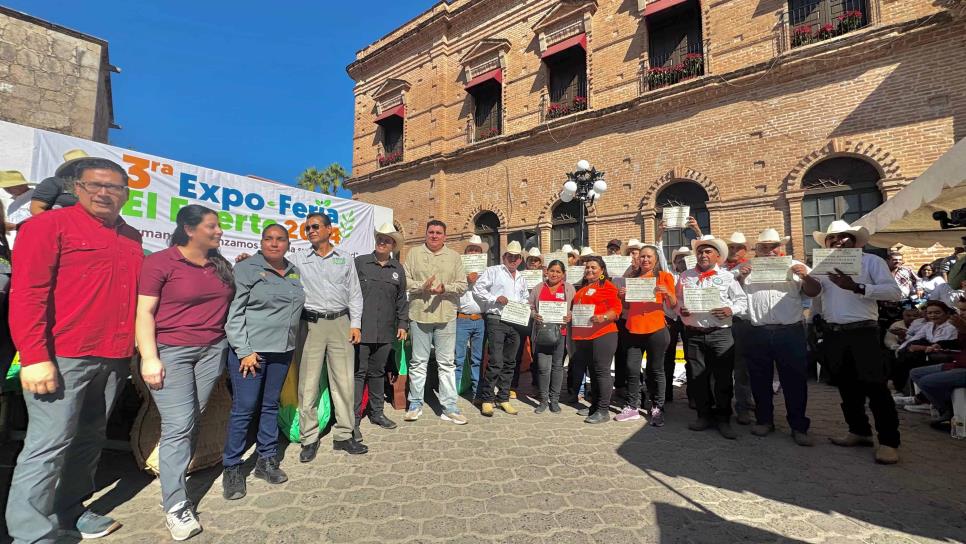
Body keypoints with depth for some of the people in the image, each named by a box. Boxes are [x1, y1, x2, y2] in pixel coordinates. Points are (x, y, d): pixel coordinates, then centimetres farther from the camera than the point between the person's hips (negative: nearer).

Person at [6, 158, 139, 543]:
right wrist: (35, 357, -16)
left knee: (90, 439, 15)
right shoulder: (49, 225, -4)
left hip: (113, 359, 6)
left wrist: (134, 348, 12)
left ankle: (70, 510, 31)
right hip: (62, 357, -6)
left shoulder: (131, 238, 14)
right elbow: (26, 294, -11)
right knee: (49, 445, -2)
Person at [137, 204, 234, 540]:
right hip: (171, 352, -5)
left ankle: (172, 478, 25)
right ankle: (175, 506, 3)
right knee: (179, 426, -7)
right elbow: (144, 311, -9)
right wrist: (149, 358, -13)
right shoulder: (160, 262, -6)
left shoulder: (220, 265, 10)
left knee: (194, 422, 9)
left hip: (213, 350, 5)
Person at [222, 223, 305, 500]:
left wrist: (291, 344, 13)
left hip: (283, 351, 6)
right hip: (250, 350, -6)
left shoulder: (294, 272, 12)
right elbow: (234, 313, -10)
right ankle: (232, 468, 15)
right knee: (244, 409, 0)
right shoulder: (246, 269, -6)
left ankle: (266, 461, 26)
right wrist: (244, 351, -14)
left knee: (271, 406, 14)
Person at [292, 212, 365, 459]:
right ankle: (309, 439, 16)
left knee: (344, 381, 3)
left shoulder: (345, 259, 10)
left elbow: (355, 293, 10)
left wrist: (355, 324, 3)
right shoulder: (298, 260, 9)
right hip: (310, 325, 0)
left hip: (340, 323, 1)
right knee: (308, 383, 2)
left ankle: (343, 435, 15)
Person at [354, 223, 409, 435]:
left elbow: (401, 300, 15)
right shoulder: (360, 262, 3)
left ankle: (377, 413, 27)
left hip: (385, 332, 3)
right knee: (358, 373, -1)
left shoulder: (398, 269, 12)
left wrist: (402, 324, 9)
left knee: (378, 372, 14)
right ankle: (353, 419, 8)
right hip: (361, 329, -3)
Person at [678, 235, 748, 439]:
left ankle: (723, 419, 18)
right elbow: (677, 300, 13)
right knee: (697, 377, 8)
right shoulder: (686, 276, 10)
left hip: (720, 334, -2)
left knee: (722, 378, 3)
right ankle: (704, 415, 23)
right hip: (694, 334, 2)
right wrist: (681, 310, -7)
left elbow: (742, 300, 5)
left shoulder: (727, 276, 4)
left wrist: (730, 310, -13)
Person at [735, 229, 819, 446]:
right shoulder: (747, 267, 9)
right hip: (757, 333, 1)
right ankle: (764, 420, 26)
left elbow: (814, 292, 5)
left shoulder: (795, 267, 9)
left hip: (790, 331, -1)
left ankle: (799, 427, 18)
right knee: (760, 380, 11)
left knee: (795, 380, 5)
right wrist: (740, 277, -13)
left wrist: (806, 276, -14)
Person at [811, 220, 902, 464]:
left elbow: (894, 291, -8)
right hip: (833, 334, 4)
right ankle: (859, 431, 25)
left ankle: (889, 441, 6)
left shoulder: (871, 261, 3)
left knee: (875, 386, -4)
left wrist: (856, 287, -21)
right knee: (847, 386, 12)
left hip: (863, 332, -4)